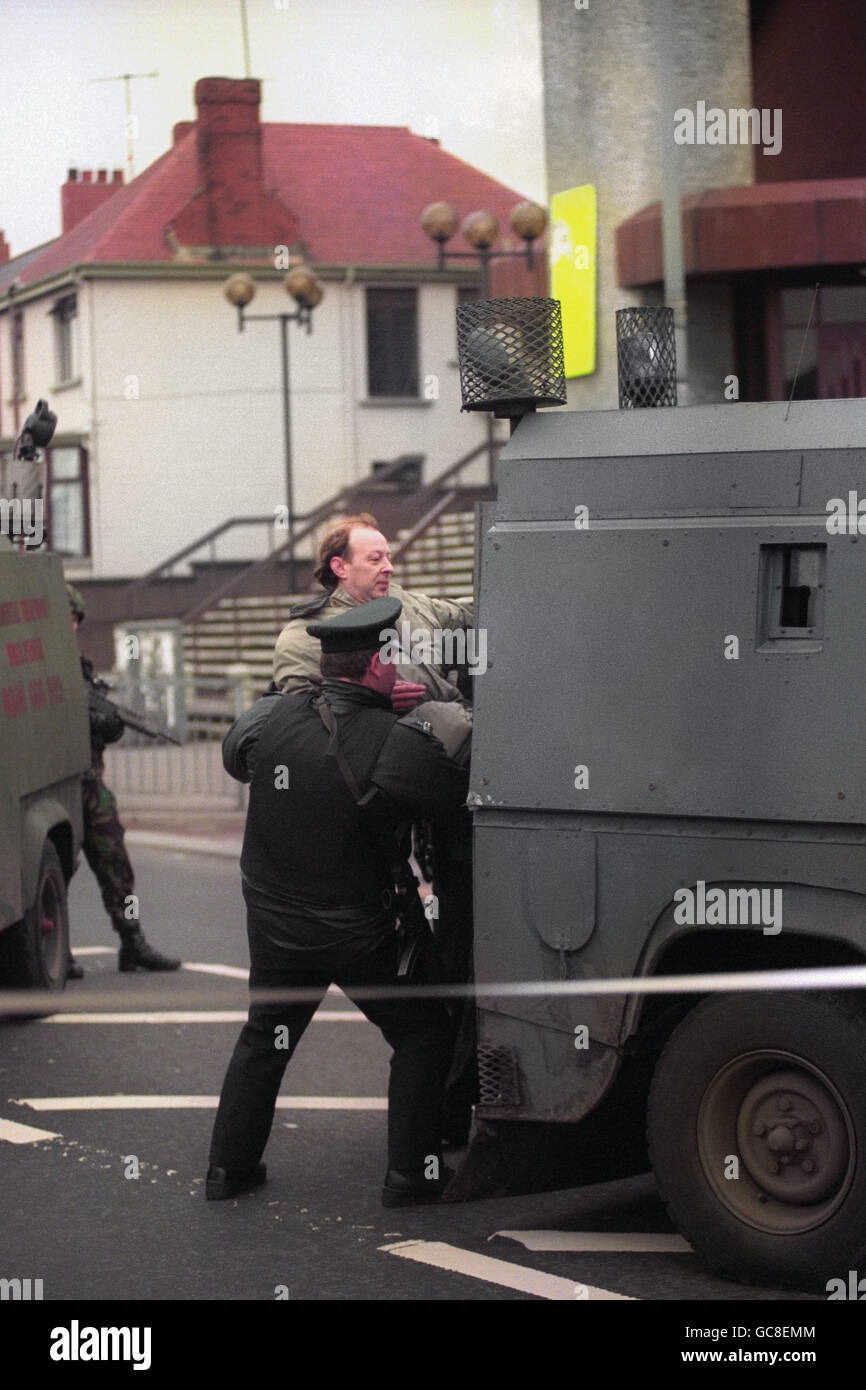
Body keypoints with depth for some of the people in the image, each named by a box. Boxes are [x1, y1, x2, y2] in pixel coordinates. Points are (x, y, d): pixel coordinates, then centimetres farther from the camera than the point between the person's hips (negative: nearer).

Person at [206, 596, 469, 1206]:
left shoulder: (271, 717, -7)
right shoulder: (398, 744, -22)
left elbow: (234, 756, 13)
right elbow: (460, 795, -13)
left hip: (273, 922, 5)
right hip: (356, 933, -5)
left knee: (264, 1038, 23)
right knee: (423, 1033, 12)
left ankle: (229, 1166, 26)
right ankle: (411, 1171, 8)